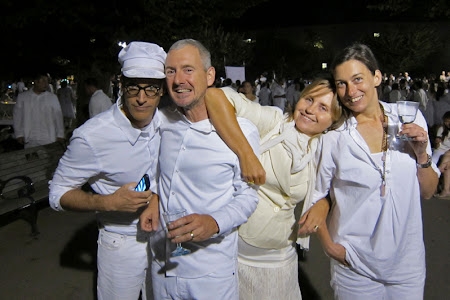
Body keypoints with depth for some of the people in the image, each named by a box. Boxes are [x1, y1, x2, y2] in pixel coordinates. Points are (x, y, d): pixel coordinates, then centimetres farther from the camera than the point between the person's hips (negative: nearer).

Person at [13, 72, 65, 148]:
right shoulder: (22, 97, 6)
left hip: (49, 139, -1)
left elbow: (58, 116, 4)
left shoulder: (53, 97, 5)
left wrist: (60, 135, 1)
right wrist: (19, 134, 4)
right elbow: (17, 116, 8)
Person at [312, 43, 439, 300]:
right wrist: (329, 244, -8)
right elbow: (315, 197, 0)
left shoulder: (410, 119, -4)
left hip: (408, 261, 3)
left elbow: (428, 192, 3)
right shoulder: (333, 136, -11)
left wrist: (421, 154, -13)